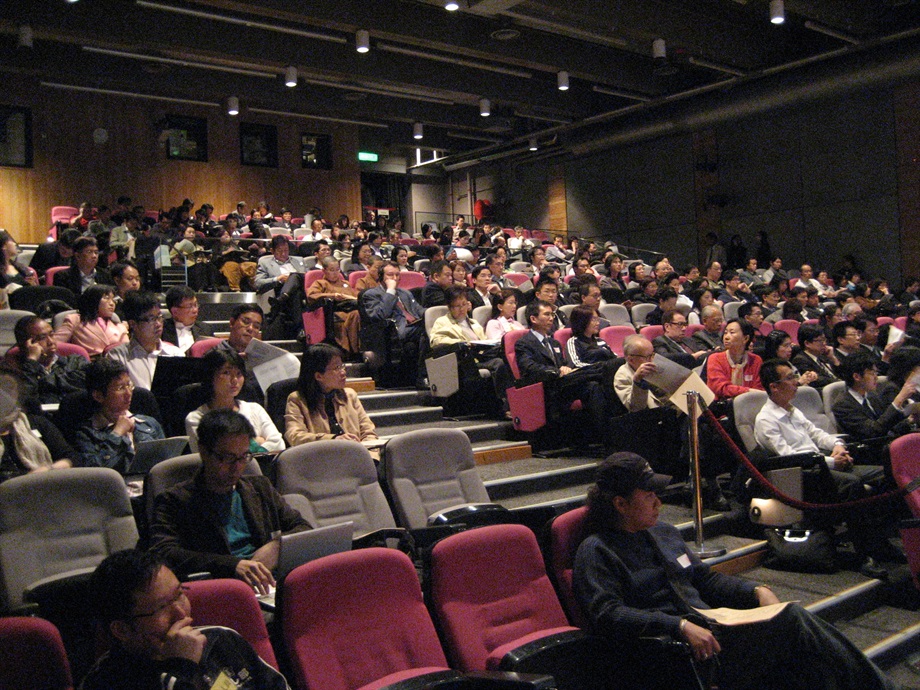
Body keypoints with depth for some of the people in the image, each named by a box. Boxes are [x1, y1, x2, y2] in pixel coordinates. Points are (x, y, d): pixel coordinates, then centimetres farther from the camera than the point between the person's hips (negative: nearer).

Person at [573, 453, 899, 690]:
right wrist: (680, 626, -26)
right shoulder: (596, 551, -5)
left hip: (710, 629, 7)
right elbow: (608, 615, -18)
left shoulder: (664, 533, 19)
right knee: (792, 618, -16)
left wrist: (756, 591, 8)